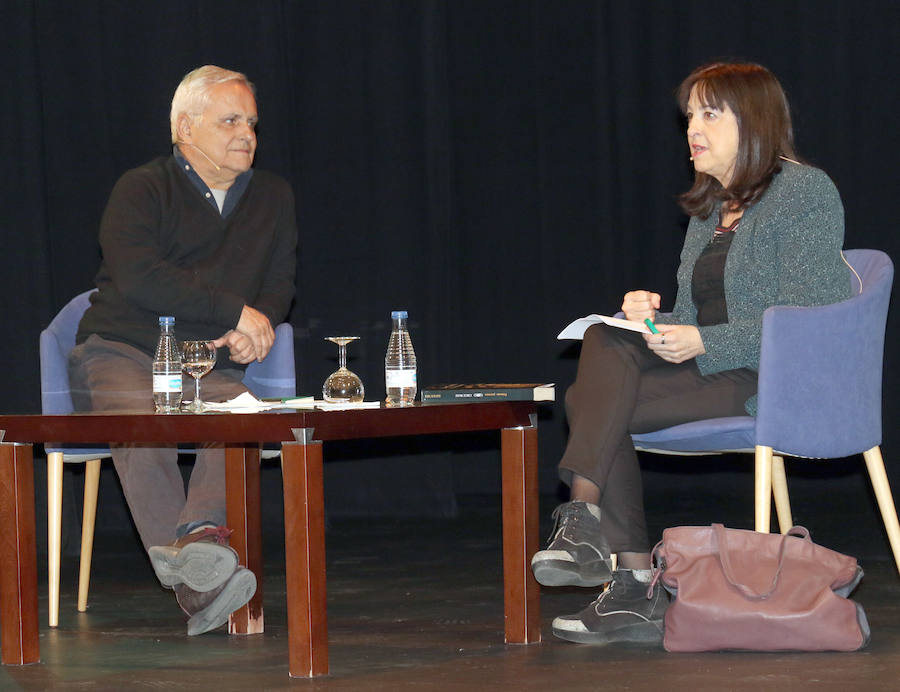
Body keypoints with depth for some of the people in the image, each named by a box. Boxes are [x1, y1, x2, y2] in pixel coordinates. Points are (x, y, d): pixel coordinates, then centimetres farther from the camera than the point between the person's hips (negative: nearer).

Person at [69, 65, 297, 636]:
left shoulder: (272, 197, 19)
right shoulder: (142, 190, 1)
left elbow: (280, 284, 14)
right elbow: (138, 278, -14)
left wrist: (255, 328, -10)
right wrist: (234, 310, -13)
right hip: (121, 353, -4)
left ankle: (203, 536, -54)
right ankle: (200, 588, -49)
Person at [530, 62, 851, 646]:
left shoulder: (805, 192, -5)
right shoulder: (711, 208, 20)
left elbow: (806, 317, -15)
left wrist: (702, 344, -20)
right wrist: (655, 314, -4)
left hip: (779, 381, -8)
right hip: (715, 373, 8)